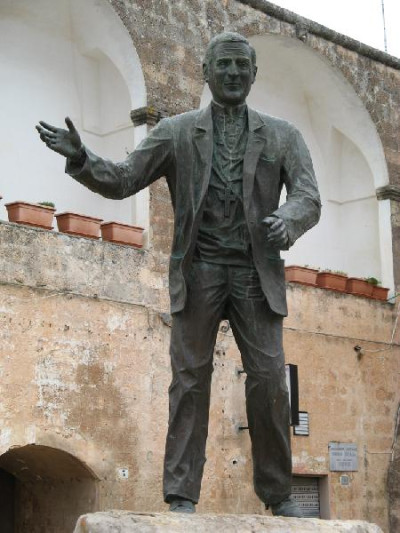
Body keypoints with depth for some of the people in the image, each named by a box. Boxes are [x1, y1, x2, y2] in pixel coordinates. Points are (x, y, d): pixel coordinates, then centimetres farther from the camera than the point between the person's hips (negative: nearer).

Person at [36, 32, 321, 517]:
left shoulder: (283, 136, 9)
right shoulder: (175, 132, 8)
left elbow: (308, 199, -2)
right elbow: (121, 181, 4)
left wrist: (287, 221, -27)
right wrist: (79, 156, -16)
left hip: (255, 273, 1)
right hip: (198, 271, 0)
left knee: (268, 379, -6)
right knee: (190, 380, -6)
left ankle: (278, 494, 5)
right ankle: (182, 496, -4)